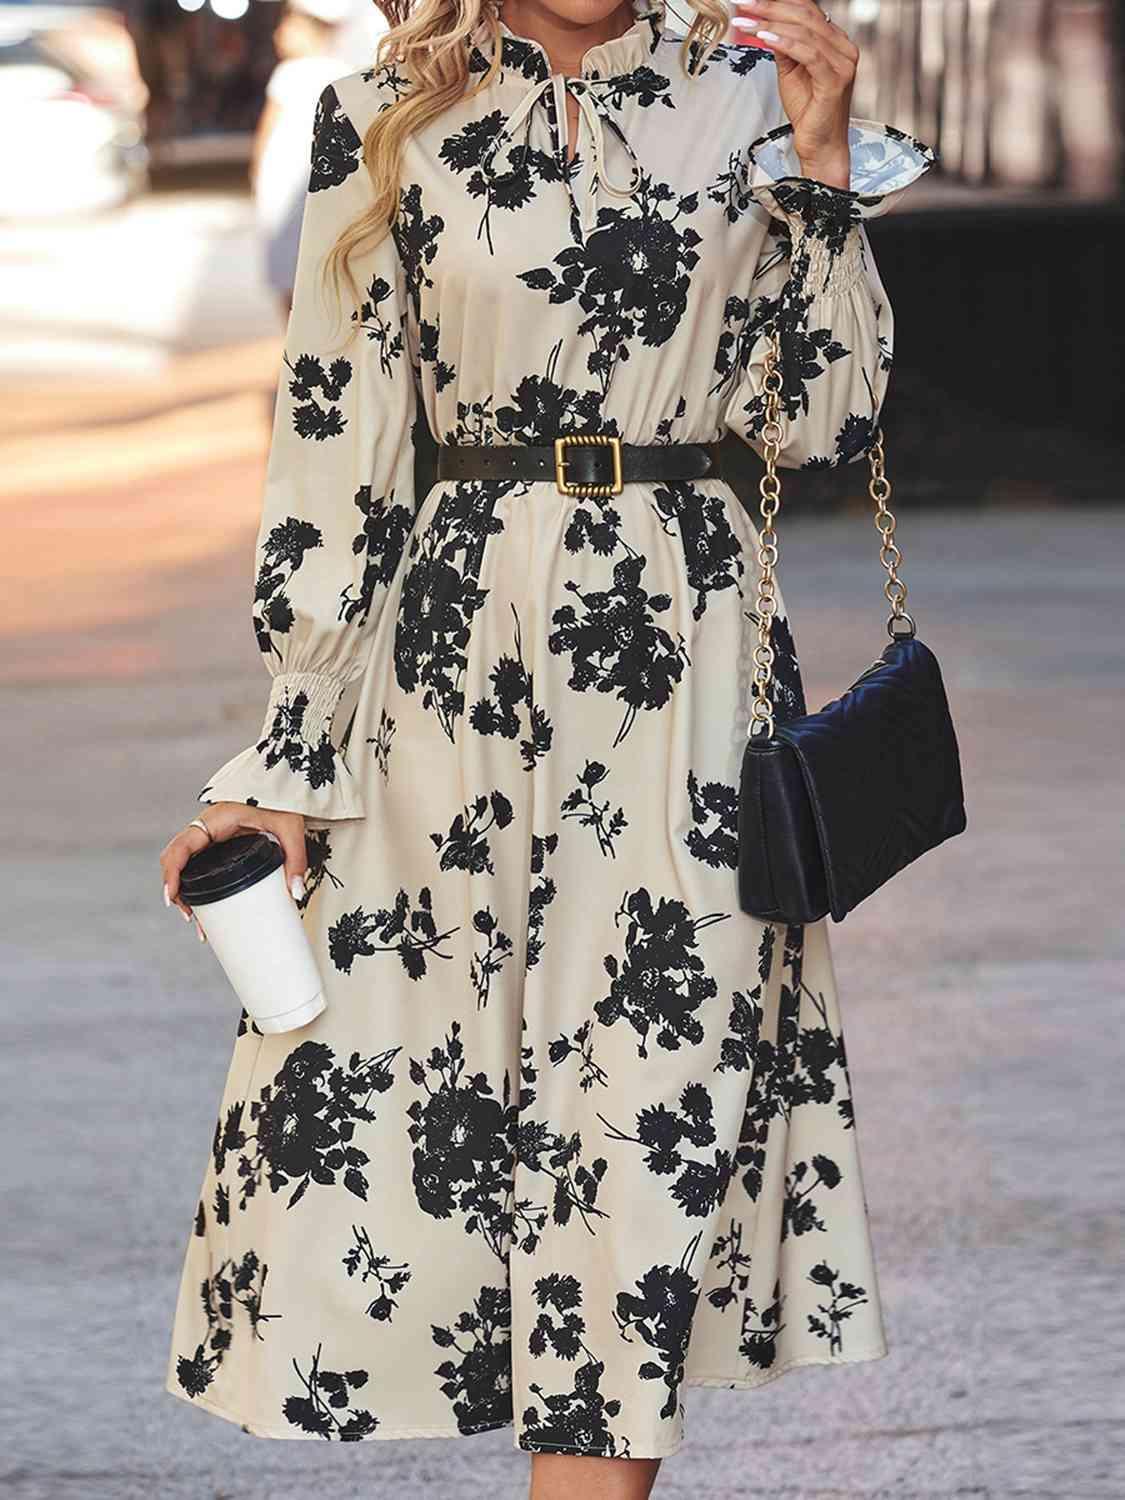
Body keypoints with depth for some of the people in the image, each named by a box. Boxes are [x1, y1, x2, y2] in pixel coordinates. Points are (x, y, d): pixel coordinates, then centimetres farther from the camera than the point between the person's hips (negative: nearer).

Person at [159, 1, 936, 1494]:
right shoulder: (384, 124, 5)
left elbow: (826, 422, 8)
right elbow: (332, 441, 4)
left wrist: (825, 166, -2)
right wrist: (289, 746, 0)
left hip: (687, 650, 1)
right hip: (457, 651, 0)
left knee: (654, 1092, -4)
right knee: (437, 1081, -2)